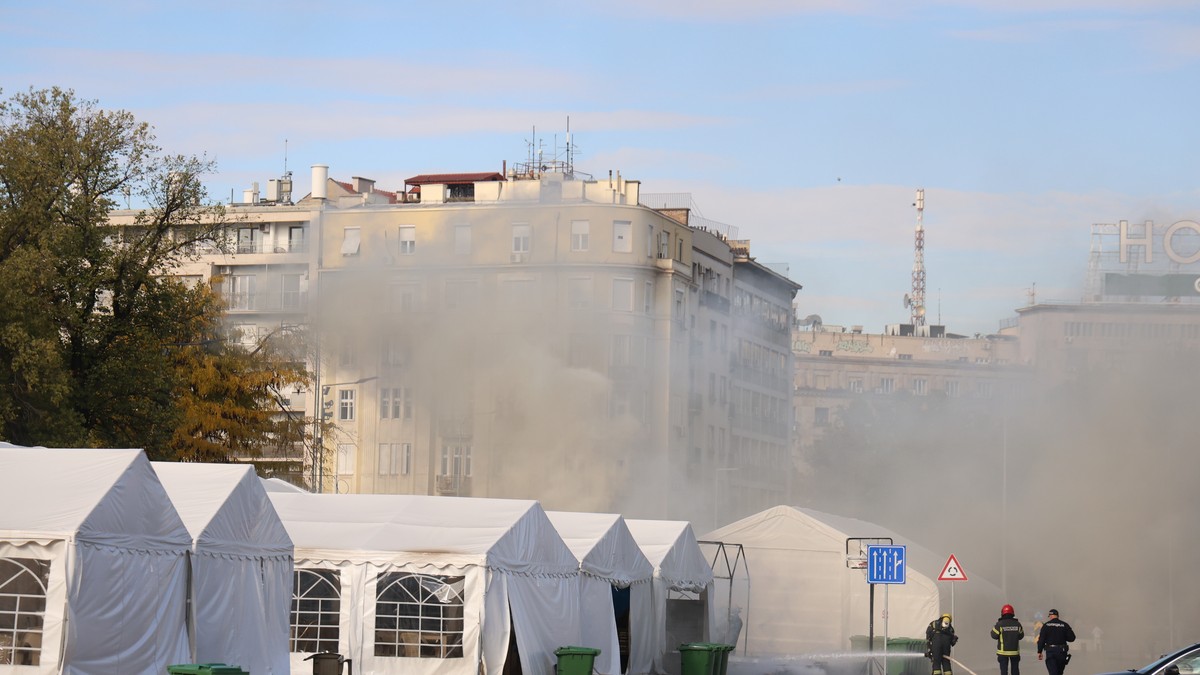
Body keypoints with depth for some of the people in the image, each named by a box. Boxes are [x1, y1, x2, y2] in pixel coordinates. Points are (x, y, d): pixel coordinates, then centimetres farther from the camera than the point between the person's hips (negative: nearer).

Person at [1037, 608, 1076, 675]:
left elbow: (1041, 640, -4)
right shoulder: (1065, 625, 1)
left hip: (1050, 651, -2)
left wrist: (1039, 652, 2)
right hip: (1062, 652, 2)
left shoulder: (1046, 625, -1)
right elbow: (1072, 638, -1)